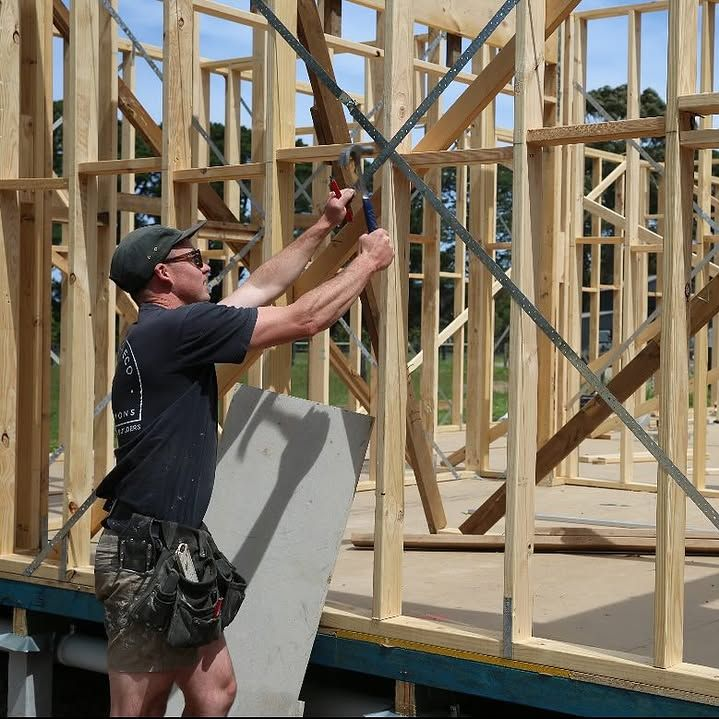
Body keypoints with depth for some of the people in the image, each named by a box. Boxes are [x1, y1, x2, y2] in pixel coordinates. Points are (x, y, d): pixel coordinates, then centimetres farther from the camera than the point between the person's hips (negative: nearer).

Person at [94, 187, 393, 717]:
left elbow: (264, 285, 26)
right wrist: (369, 260, 3)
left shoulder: (167, 331, 15)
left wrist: (325, 226, 30)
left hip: (177, 543, 10)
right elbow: (306, 319, -11)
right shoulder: (174, 329, -15)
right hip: (149, 553, -10)